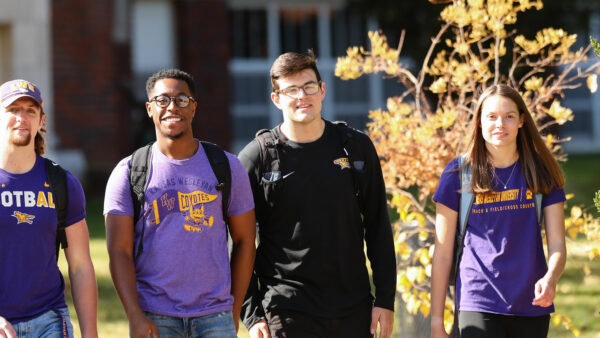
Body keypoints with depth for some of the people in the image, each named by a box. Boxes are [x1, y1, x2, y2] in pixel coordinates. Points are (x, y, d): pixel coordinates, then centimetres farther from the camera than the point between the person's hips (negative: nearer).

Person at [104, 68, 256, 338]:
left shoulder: (227, 167, 8)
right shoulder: (128, 173, 3)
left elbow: (244, 241, 11)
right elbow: (120, 251, -2)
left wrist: (234, 311, 6)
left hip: (214, 316, 1)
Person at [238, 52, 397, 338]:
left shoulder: (356, 147, 6)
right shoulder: (256, 158, -2)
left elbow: (378, 227, 10)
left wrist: (385, 300, 5)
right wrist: (252, 314, -6)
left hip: (353, 312, 3)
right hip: (287, 312, -3)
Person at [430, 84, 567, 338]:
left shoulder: (541, 172, 6)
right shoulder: (458, 174, 0)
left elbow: (557, 245, 3)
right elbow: (442, 253, 3)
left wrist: (550, 279, -20)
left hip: (531, 305, 3)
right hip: (479, 305, -3)